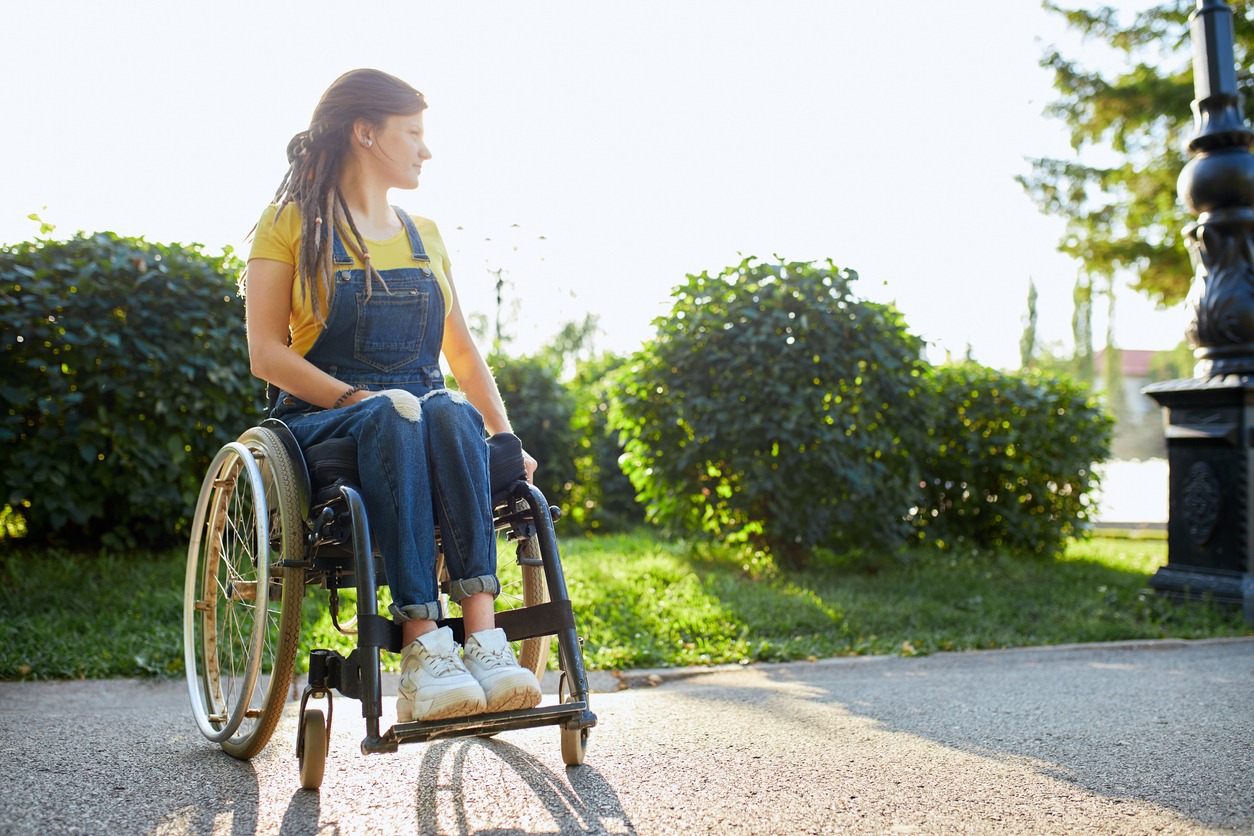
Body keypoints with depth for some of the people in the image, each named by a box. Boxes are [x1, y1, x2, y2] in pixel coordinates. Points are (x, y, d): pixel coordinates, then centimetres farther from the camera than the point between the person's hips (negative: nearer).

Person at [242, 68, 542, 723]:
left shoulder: (425, 237, 21)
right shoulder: (291, 225, 5)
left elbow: (462, 350, 19)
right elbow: (266, 354, -5)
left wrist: (507, 440, 5)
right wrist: (357, 398, -20)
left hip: (418, 416, 3)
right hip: (321, 423, -3)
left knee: (452, 412, -34)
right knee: (394, 417, -38)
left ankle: (482, 634, -45)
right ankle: (423, 646, -46)